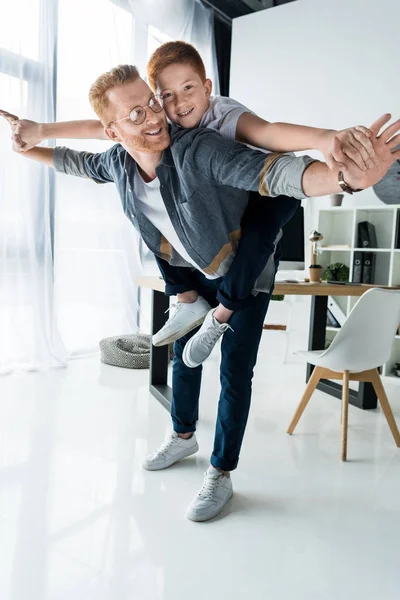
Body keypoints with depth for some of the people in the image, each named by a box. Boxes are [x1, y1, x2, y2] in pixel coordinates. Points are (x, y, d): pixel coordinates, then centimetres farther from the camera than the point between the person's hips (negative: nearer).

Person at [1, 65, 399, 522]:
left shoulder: (199, 151, -34)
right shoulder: (116, 162, -14)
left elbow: (277, 173, -46)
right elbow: (78, 163, 11)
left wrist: (351, 177, -62)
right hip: (194, 272, 6)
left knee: (234, 373, -4)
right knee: (184, 353, 18)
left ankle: (220, 475, 13)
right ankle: (183, 436, 42)